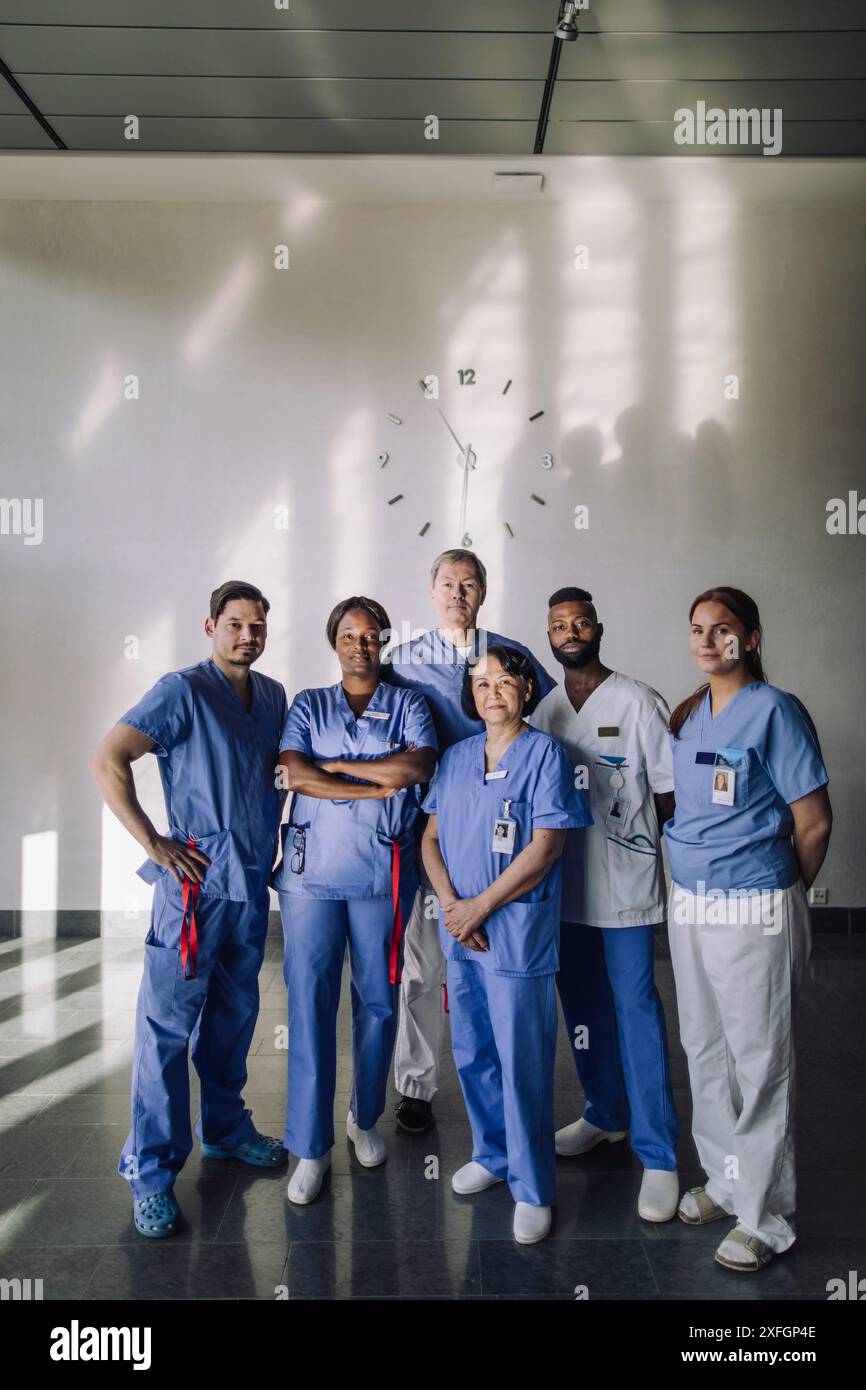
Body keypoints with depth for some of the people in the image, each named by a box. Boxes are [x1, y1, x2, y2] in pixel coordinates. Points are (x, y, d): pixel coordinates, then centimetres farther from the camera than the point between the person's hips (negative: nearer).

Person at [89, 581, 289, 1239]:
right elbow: (108, 760, -17)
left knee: (235, 1011, 18)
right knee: (169, 1022, -1)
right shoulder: (184, 690, -10)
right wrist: (154, 843, -16)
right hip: (196, 879, -6)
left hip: (253, 880, 6)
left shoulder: (273, 696, 10)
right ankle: (152, 1171, 10)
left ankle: (225, 1126, 36)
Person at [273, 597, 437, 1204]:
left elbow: (418, 767, -11)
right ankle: (311, 1147, 7)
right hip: (312, 869, 0)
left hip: (383, 872, 0)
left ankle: (365, 1118, 28)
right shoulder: (308, 705, 10)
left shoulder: (408, 705, 8)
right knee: (310, 1001, -2)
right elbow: (294, 774, -7)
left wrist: (335, 766, -7)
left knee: (379, 999, 7)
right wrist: (377, 786, -11)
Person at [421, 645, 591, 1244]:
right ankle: (493, 1154, 35)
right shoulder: (456, 757, 11)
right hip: (460, 929, 6)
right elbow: (431, 837, 10)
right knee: (472, 1052, 15)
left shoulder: (545, 753, -6)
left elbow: (545, 846, -12)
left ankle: (532, 1189, 12)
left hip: (518, 930, -5)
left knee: (523, 1061, -1)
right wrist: (450, 903, -7)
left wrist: (481, 905, -13)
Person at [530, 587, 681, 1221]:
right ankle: (606, 1113, 34)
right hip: (564, 883, 5)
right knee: (582, 1004, 15)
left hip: (626, 881, -5)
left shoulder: (639, 701, -5)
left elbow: (669, 790, -4)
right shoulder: (544, 710, 9)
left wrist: (670, 861, -8)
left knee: (636, 1007, -5)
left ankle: (658, 1155, 3)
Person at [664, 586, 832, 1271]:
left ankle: (765, 1217, 17)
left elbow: (814, 820, -9)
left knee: (759, 1059, 3)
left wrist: (781, 894, 3)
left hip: (753, 910, -7)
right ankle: (725, 1178, 35)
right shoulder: (688, 715, 9)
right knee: (705, 1050, 16)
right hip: (688, 904, 7)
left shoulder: (774, 711, -11)